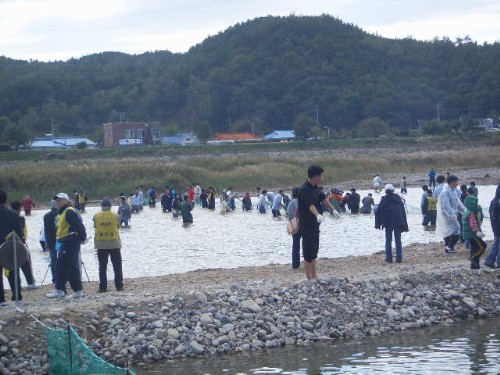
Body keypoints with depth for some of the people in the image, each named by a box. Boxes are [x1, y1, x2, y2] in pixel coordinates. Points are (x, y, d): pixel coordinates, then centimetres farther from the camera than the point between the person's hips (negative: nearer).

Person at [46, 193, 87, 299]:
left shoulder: (69, 212, -13)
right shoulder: (61, 213, 19)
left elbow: (79, 225, -18)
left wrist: (83, 237, -12)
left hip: (70, 243, -10)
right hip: (64, 244, 10)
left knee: (62, 266, -10)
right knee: (73, 268, 11)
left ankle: (59, 289, -8)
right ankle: (78, 290, 14)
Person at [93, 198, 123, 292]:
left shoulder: (96, 217, -2)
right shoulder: (116, 216, -4)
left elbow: (95, 229, 2)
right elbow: (118, 229, 3)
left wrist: (96, 243, 12)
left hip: (101, 245, 1)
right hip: (114, 244, -1)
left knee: (102, 266, 6)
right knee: (117, 266, 8)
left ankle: (103, 287, 3)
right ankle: (119, 286, 7)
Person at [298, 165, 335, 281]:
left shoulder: (315, 188, 8)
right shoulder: (305, 189, -22)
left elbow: (323, 198, 22)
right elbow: (310, 204, -37)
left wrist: (333, 210, 32)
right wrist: (318, 215, -52)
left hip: (314, 223, 10)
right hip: (306, 224, -10)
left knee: (314, 249, 16)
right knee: (308, 250, -7)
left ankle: (314, 276, 25)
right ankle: (308, 278, -2)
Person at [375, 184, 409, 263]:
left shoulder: (384, 199, -6)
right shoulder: (398, 198, 4)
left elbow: (379, 211, -7)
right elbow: (403, 211, 8)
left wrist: (378, 223, 0)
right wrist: (405, 225, 12)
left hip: (388, 223, -3)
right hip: (398, 223, 3)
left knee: (388, 241, 5)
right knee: (398, 240, 7)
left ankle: (389, 258, 1)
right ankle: (399, 258, 4)